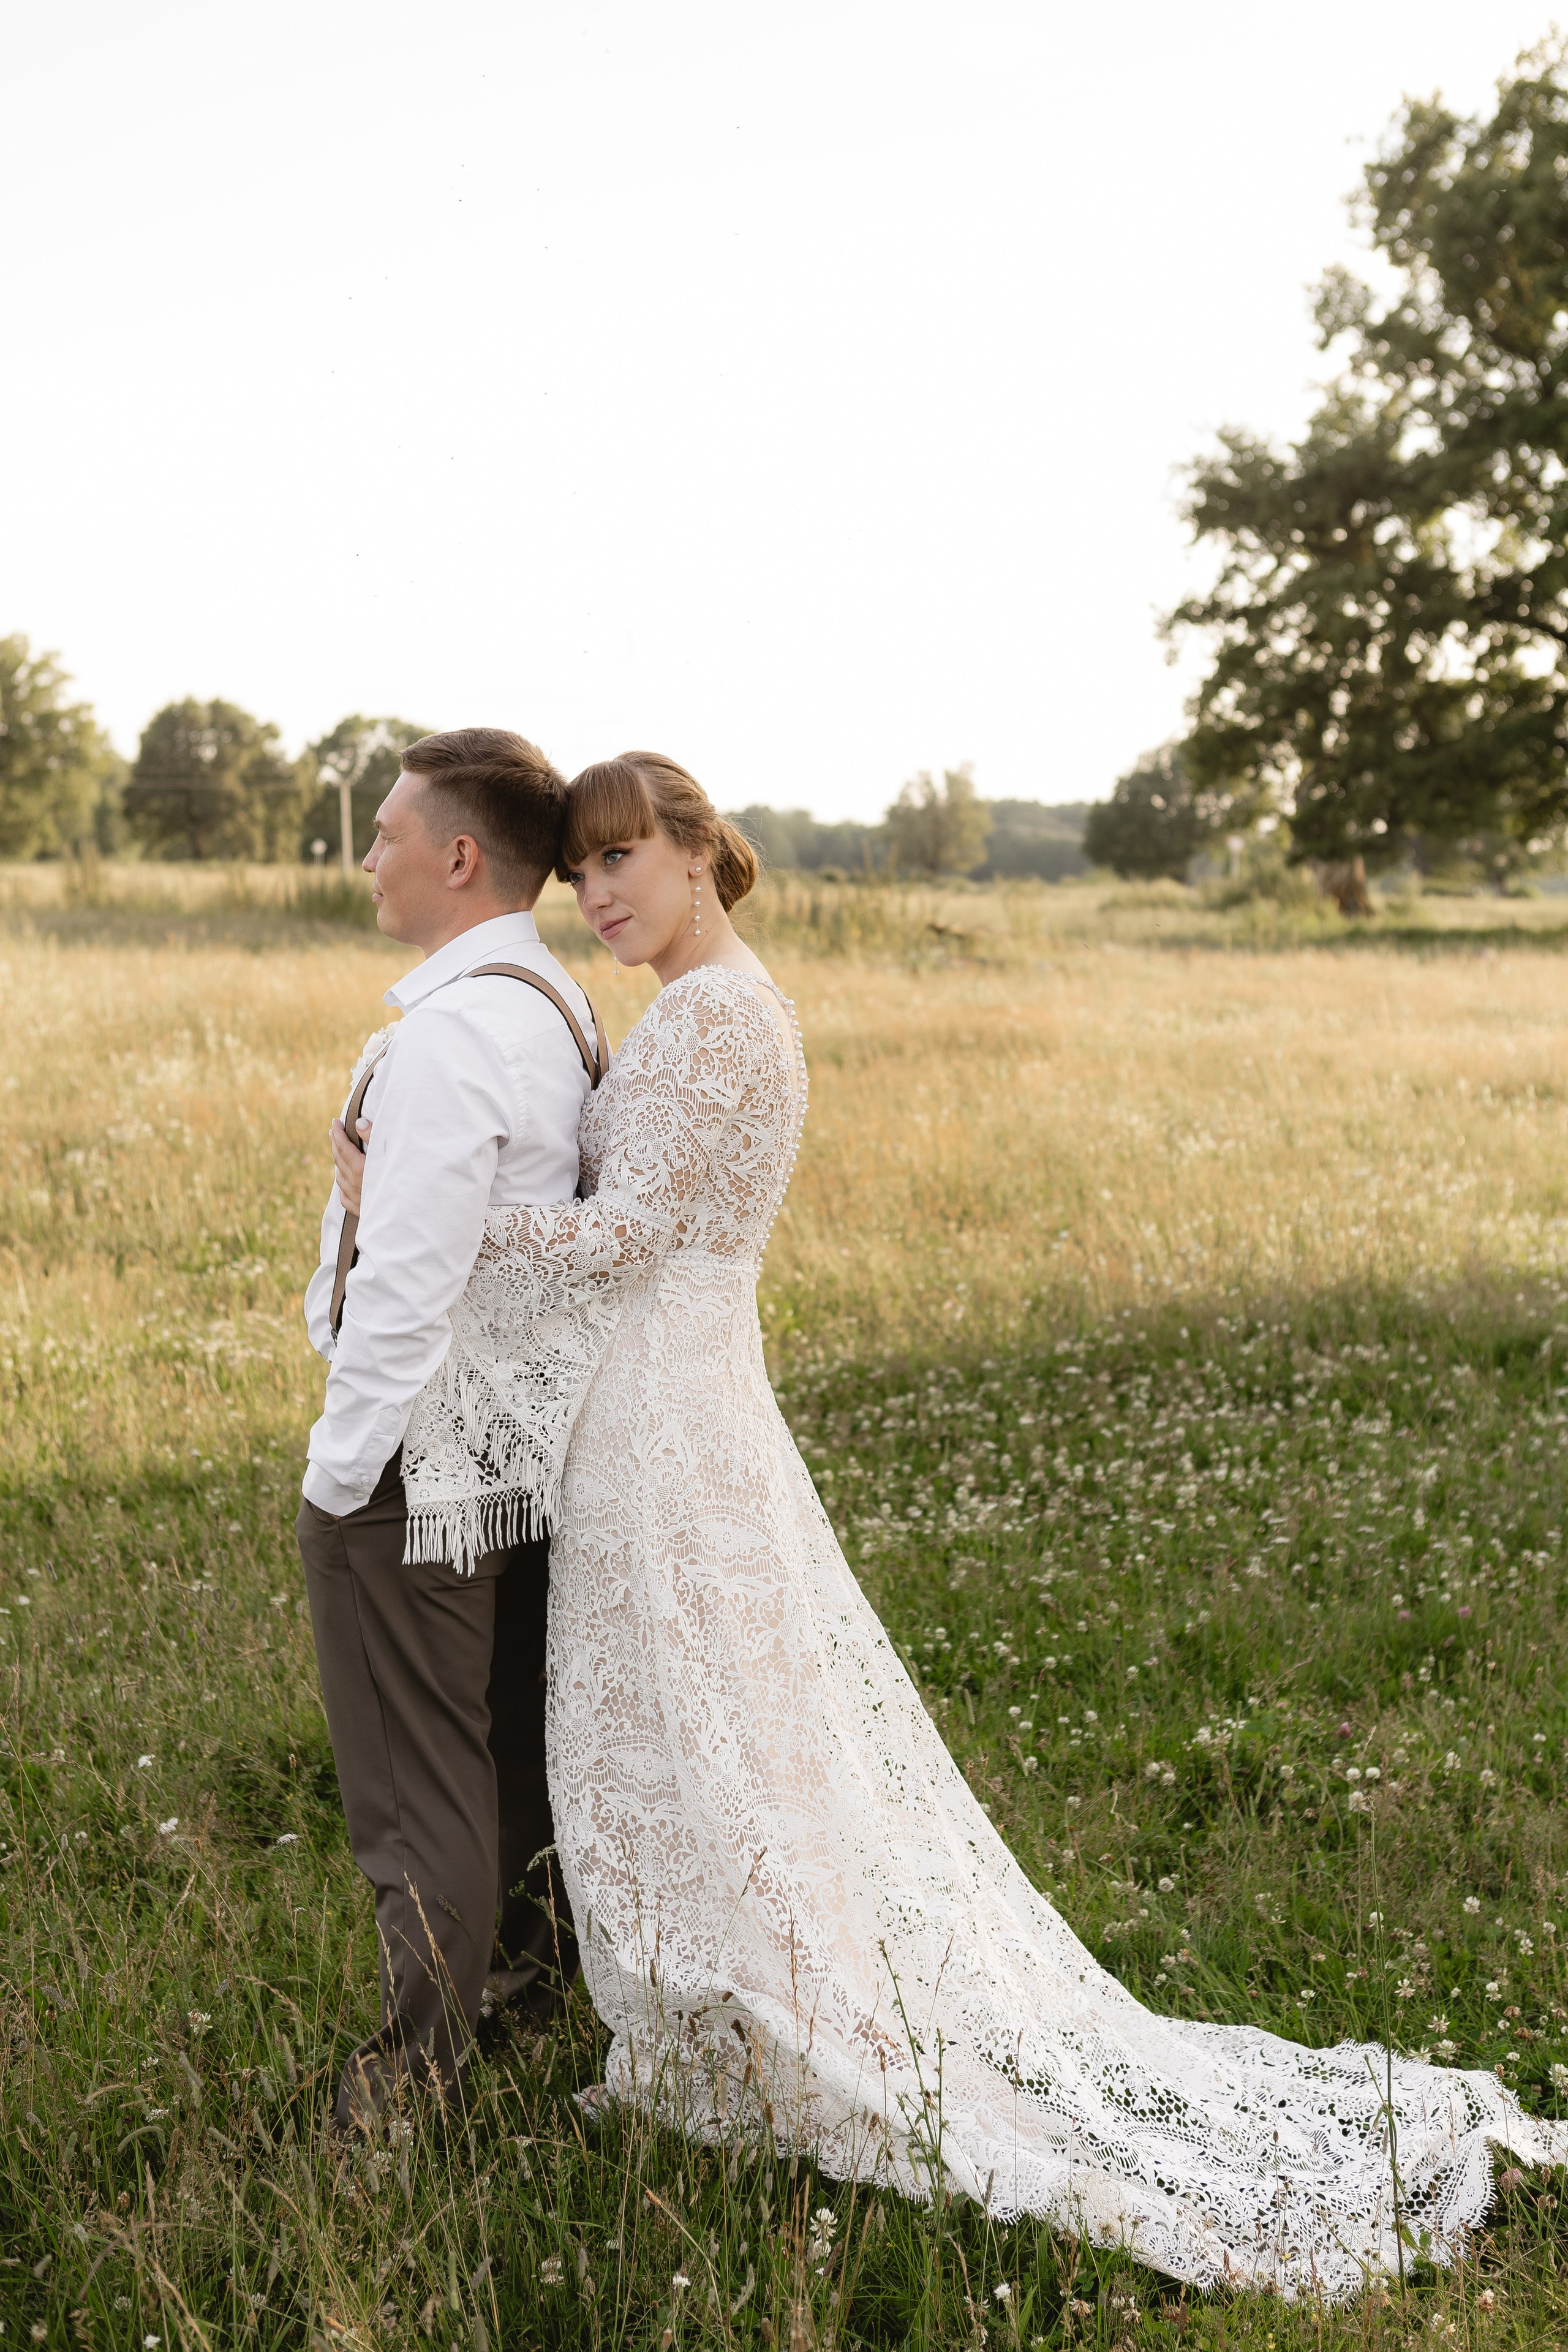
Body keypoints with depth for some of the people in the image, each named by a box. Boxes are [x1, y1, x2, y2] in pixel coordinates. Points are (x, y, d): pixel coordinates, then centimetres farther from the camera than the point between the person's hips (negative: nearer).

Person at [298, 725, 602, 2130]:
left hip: (422, 1440, -9)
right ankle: (532, 1952, 44)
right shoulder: (560, 1005, 7)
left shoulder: (450, 1030, -23)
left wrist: (338, 1469, -15)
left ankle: (421, 2071, 19)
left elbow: (408, 1284, -25)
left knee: (417, 1773, 5)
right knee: (518, 1725, 24)